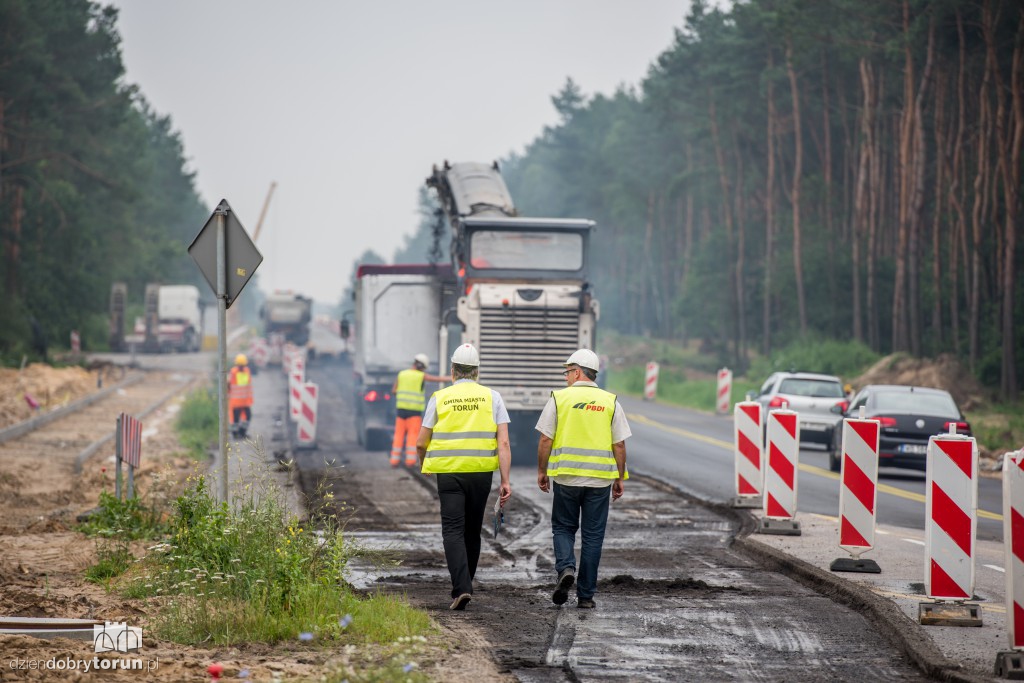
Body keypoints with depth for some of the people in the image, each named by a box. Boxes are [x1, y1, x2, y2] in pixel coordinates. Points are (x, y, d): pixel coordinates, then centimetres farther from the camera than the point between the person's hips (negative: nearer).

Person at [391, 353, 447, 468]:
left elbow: (394, 391, 7)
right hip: (414, 410, -3)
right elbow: (439, 379, 3)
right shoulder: (421, 376, -5)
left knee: (399, 434, 6)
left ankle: (395, 460, 3)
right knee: (413, 435, -1)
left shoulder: (401, 374, 5)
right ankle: (410, 460, -8)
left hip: (401, 407, 3)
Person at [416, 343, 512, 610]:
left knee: (453, 531, -3)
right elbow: (503, 442, -5)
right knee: (472, 531, 17)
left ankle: (461, 588, -19)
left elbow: (421, 443, 4)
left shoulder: (439, 398, 1)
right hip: (481, 472, 2)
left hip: (449, 473, -2)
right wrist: (505, 481, -5)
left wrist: (424, 465, 25)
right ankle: (465, 583, 28)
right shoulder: (492, 397, 3)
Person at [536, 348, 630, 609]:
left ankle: (565, 568, -12)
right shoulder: (610, 402, 4)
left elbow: (545, 440, -2)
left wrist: (542, 471, 9)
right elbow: (619, 445, 3)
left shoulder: (559, 398, -2)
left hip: (566, 477, -1)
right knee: (592, 535, 7)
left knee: (563, 527, 15)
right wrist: (620, 478, 12)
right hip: (600, 479, 1)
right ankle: (586, 595, 8)